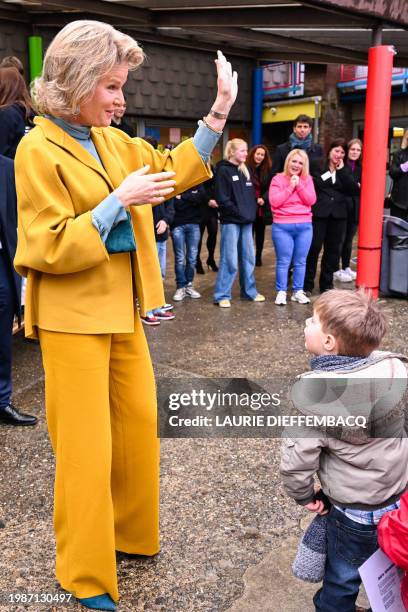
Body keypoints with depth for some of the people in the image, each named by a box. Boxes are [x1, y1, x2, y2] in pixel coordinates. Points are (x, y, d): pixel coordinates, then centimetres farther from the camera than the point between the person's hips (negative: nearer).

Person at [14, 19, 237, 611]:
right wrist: (119, 201, -22)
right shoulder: (38, 149, -13)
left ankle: (131, 534, 40)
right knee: (87, 447, 2)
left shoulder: (115, 141, 9)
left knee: (139, 425, 17)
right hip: (72, 318, -7)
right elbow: (51, 248, -17)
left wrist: (218, 114, 10)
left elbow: (172, 170, 19)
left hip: (123, 311, 8)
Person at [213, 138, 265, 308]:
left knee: (248, 257, 11)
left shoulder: (245, 170, 15)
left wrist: (251, 211, 4)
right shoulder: (223, 170, -6)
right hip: (231, 221, -7)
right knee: (229, 259, -7)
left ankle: (249, 291, 23)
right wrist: (239, 212, -13)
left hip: (246, 221, 7)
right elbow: (222, 198, -13)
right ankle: (222, 295, 2)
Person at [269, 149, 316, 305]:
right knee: (283, 261, 0)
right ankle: (281, 292, 8)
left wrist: (299, 185, -10)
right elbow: (274, 201, -11)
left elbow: (311, 200, -3)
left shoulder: (307, 179, 9)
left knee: (300, 261, 7)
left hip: (304, 226, 3)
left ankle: (298, 292, 15)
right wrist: (290, 187, -11)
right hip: (282, 227, -3)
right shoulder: (278, 179, 1)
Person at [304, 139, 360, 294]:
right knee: (314, 248, -4)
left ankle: (326, 284, 18)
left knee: (333, 250, 8)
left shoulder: (345, 170, 12)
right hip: (319, 213, -4)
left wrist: (341, 170, -5)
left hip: (338, 214, 4)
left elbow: (354, 190, -2)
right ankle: (307, 283, 8)